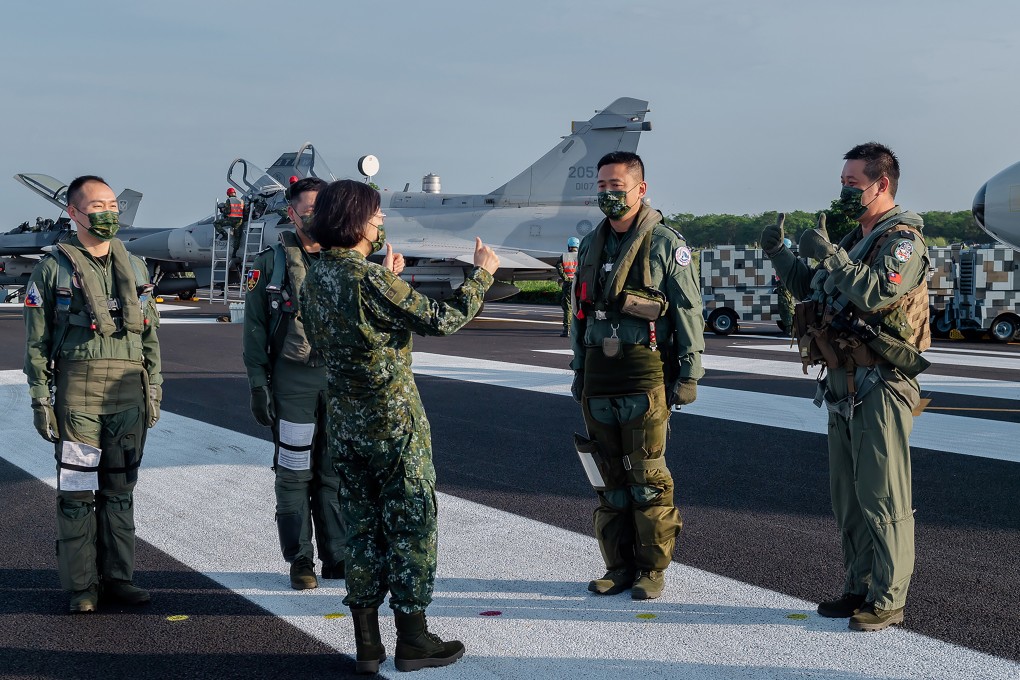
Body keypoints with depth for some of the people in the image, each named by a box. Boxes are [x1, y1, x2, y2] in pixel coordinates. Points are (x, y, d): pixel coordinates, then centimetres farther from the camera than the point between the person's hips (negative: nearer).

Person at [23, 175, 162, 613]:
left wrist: (154, 389, 10)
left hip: (130, 393, 4)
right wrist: (40, 398, -6)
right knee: (77, 492, 0)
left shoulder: (133, 267, 12)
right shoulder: (53, 269, 0)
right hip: (78, 394, -4)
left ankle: (117, 577, 18)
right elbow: (37, 343, -1)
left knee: (120, 490, 9)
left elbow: (149, 335, 15)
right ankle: (81, 585, 10)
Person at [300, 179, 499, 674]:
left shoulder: (314, 278, 4)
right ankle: (412, 640, 14)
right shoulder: (371, 280, -21)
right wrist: (482, 273, -4)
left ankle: (367, 644, 19)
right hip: (395, 420, -7)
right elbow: (440, 320, -18)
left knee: (361, 527, 13)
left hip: (345, 422, 7)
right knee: (411, 525, 5)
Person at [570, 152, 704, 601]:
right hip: (599, 379, 6)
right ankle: (619, 567, 20)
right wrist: (578, 371, 18)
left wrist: (689, 374, -8)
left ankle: (652, 569, 10)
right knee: (610, 477, 10)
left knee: (647, 475, -2)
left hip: (646, 378, -6)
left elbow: (689, 312, -4)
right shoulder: (591, 245, 15)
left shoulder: (665, 244, -4)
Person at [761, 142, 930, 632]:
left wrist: (827, 252, -22)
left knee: (883, 497, -4)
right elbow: (811, 290, 25)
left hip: (880, 388, -9)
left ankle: (887, 600, 4)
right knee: (847, 495, 14)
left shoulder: (903, 239, -10)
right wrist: (778, 253, 13)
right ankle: (859, 588, 25)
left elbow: (876, 292, -28)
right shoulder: (855, 240, 18)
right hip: (843, 388, 9)